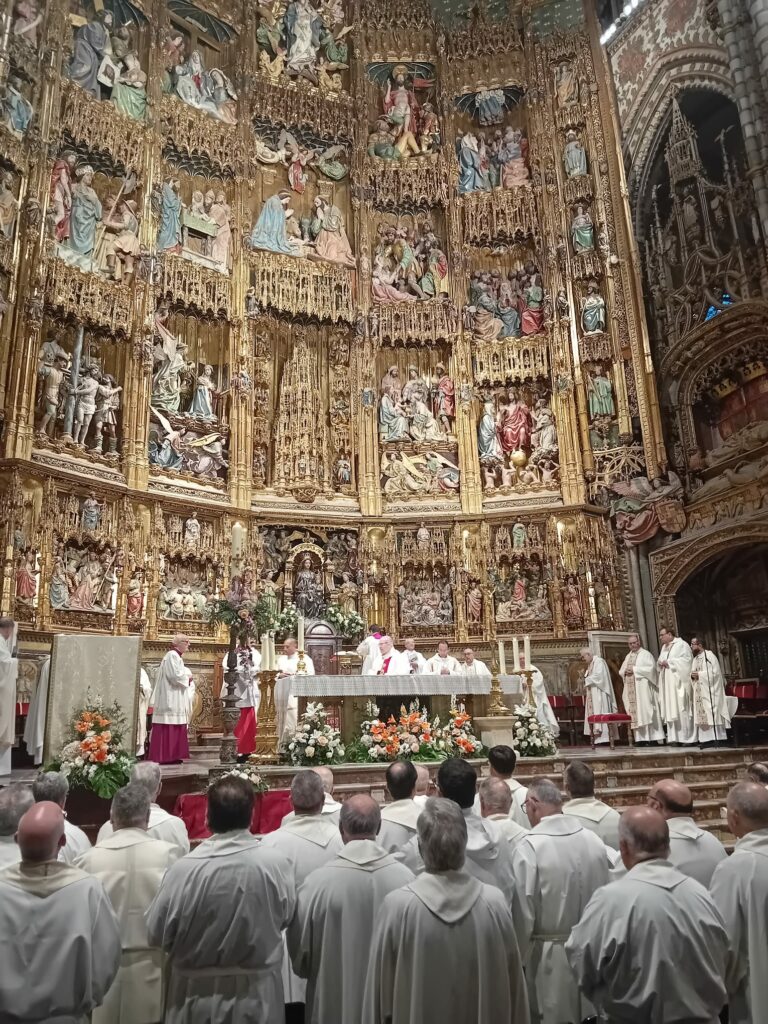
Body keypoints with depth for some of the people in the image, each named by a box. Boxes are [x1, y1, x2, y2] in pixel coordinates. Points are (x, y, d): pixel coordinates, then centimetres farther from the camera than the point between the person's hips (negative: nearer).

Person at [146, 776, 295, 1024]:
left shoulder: (184, 869, -23)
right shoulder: (277, 864, -19)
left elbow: (156, 933, -9)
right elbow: (285, 917, -1)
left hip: (197, 995, 0)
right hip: (258, 993, 1)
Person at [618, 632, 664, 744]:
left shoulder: (646, 654, 1)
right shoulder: (628, 657, 20)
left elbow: (650, 668, -12)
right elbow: (621, 671, 20)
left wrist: (634, 669, -14)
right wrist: (625, 671, -3)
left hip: (643, 689, -6)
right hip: (631, 690, 6)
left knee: (646, 712, -9)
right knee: (635, 713, 0)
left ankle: (653, 738, -8)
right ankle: (640, 738, 1)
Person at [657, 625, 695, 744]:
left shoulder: (681, 645, -3)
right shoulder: (664, 647, 19)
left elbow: (687, 660, -14)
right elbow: (660, 661, 23)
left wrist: (669, 662, -15)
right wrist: (660, 663, -1)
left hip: (679, 682, -7)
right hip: (668, 684, 7)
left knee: (682, 710, -8)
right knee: (670, 710, 2)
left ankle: (688, 737, -3)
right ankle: (674, 738, 2)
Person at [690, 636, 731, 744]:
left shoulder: (709, 655, -6)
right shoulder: (695, 659, 16)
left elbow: (715, 672, -14)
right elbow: (693, 673, 18)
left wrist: (699, 674, -15)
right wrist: (692, 675, -5)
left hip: (710, 690, -7)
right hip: (699, 692, 7)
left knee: (712, 713, -9)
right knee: (701, 714, 2)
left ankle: (717, 738, -7)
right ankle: (706, 738, 3)